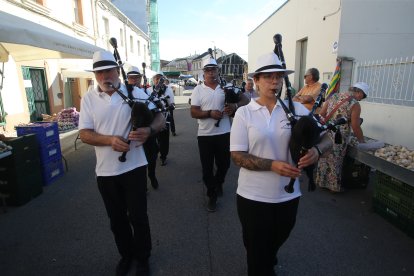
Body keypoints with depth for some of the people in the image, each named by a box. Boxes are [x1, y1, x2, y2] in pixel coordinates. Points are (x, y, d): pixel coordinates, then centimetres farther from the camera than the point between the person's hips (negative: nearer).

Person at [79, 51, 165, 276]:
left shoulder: (134, 93, -4)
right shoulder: (88, 98, 1)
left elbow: (159, 118, -6)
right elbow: (84, 134, -3)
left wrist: (149, 130, -28)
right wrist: (110, 140, -22)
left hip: (133, 166, -2)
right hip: (105, 170, 3)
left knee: (138, 216, 8)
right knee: (116, 218, 18)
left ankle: (142, 257, 32)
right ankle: (126, 254, 42)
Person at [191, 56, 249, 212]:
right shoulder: (198, 90, -1)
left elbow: (245, 100, 3)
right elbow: (193, 112, -7)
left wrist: (235, 106, -19)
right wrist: (210, 113, -23)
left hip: (224, 133, 2)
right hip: (205, 135, -1)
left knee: (224, 164, 15)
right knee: (207, 168, 6)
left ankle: (218, 183, 47)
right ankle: (212, 196, 24)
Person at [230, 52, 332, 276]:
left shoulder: (296, 109, -3)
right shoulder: (244, 113, -10)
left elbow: (325, 137, 0)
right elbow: (237, 156, -13)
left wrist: (317, 150, -23)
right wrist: (273, 165, -24)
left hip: (288, 195, 4)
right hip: (254, 196, -3)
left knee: (277, 241, 29)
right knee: (256, 250, 16)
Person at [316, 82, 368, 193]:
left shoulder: (334, 96, 6)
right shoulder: (355, 104, -10)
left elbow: (321, 114, 7)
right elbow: (355, 127, -8)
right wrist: (362, 141, 5)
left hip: (325, 133, 5)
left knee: (324, 159, 17)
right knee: (335, 162, 10)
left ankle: (322, 182, 32)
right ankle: (334, 186, 26)